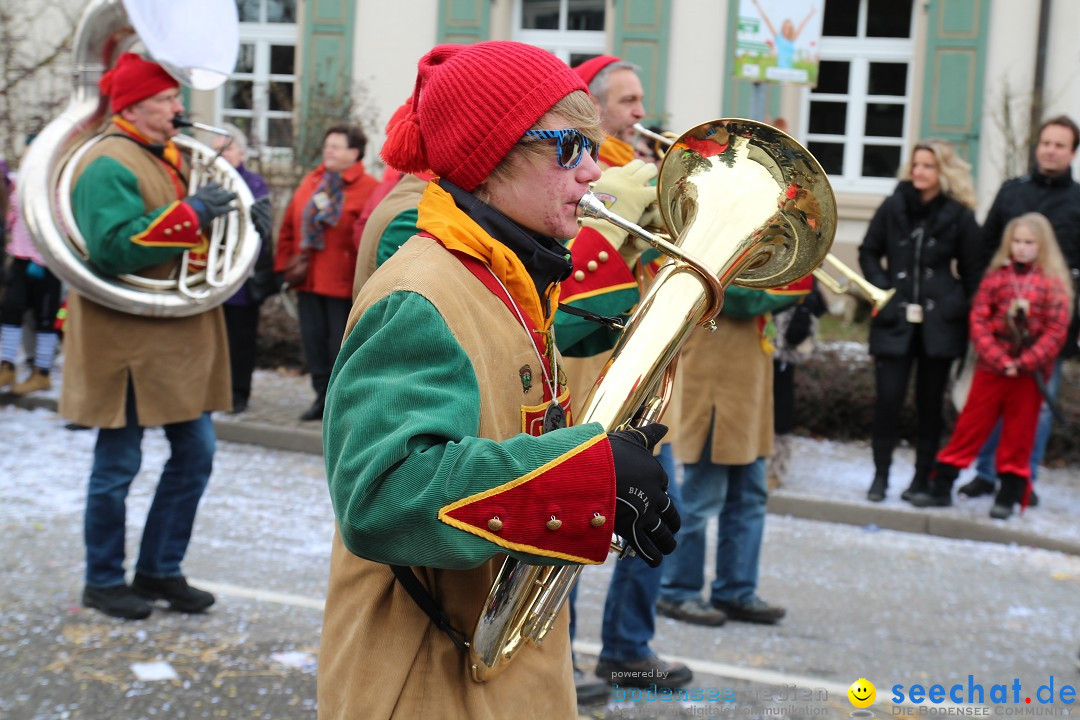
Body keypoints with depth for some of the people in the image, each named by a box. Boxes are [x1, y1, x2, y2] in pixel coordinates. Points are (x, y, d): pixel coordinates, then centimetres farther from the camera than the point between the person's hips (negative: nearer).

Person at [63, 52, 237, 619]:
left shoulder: (170, 157, 14)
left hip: (179, 338, 9)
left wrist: (220, 206, 6)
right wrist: (190, 215, -25)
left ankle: (160, 571, 24)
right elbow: (114, 247, -27)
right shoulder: (109, 165, -15)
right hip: (125, 339, -9)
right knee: (118, 465, 3)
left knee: (195, 453, 11)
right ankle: (103, 581, 18)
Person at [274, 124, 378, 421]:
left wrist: (362, 276, -19)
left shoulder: (369, 188, -8)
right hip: (308, 280, 6)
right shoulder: (310, 182, 12)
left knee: (341, 344, 0)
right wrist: (285, 263, 7)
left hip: (344, 283, -6)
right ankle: (323, 397, 22)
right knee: (313, 339, 11)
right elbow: (289, 226, 14)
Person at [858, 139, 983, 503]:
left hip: (939, 322, 0)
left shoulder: (959, 215, 2)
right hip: (894, 319, 1)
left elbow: (972, 271, 8)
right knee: (888, 397, -6)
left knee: (930, 401, 5)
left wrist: (963, 310, -2)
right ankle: (880, 475, 6)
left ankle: (923, 477, 15)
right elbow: (868, 253, 12)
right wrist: (883, 289, -2)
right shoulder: (894, 207, 5)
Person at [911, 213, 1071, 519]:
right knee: (969, 426, 6)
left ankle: (1008, 495, 19)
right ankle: (941, 488, 12)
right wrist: (999, 359, -13)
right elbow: (978, 319, -2)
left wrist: (1023, 363, -16)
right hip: (991, 368, 1)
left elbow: (1056, 331, -7)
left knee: (1018, 435, 8)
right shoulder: (996, 276, 2)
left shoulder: (1054, 283, -3)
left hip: (1029, 372, -1)